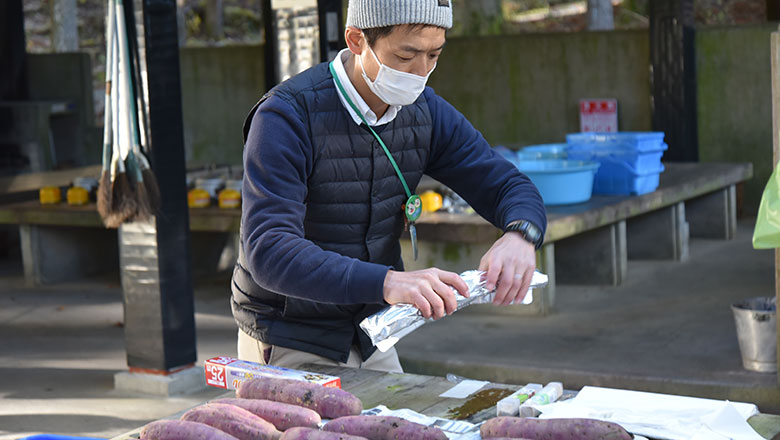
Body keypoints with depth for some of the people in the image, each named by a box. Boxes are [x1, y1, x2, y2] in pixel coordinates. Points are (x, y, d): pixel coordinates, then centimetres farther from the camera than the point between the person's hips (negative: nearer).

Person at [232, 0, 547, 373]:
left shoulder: (426, 111, -2)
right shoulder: (287, 116, -22)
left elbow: (511, 188, 1)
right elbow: (269, 253, -33)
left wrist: (520, 235, -25)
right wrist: (385, 282, -47)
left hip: (370, 339, 6)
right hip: (291, 346, -6)